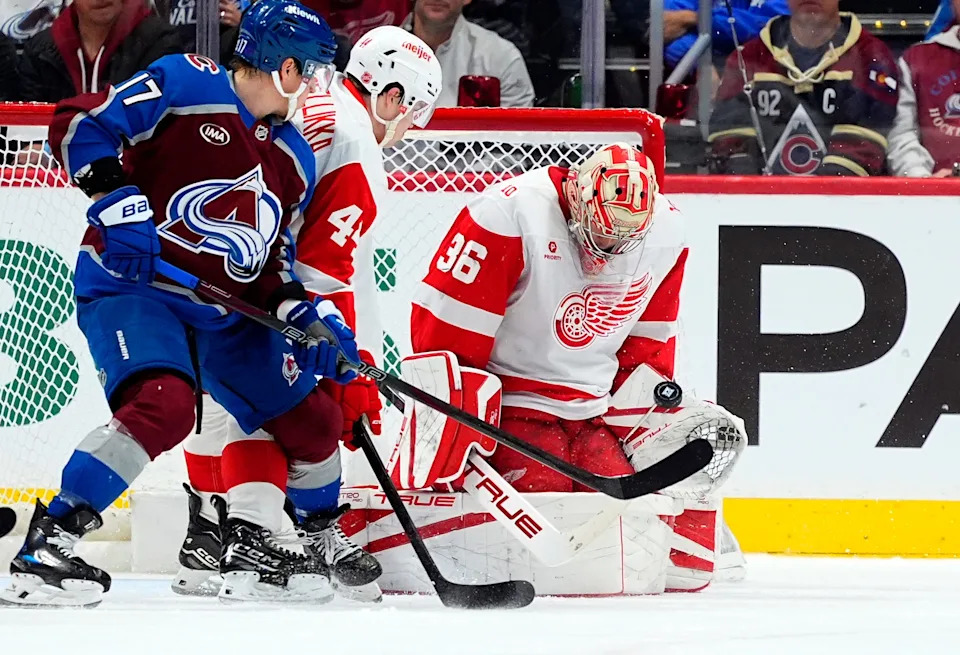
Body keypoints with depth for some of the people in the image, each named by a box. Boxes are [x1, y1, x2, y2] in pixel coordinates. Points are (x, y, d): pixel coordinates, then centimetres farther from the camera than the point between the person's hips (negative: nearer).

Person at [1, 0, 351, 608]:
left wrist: (305, 313, -4)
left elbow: (271, 259, 14)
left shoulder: (294, 160, 12)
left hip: (224, 311, 8)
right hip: (130, 284, -8)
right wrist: (117, 200, -26)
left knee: (311, 418, 7)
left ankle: (253, 548, 27)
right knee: (163, 405, -32)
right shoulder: (185, 85, -11)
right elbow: (78, 124, -14)